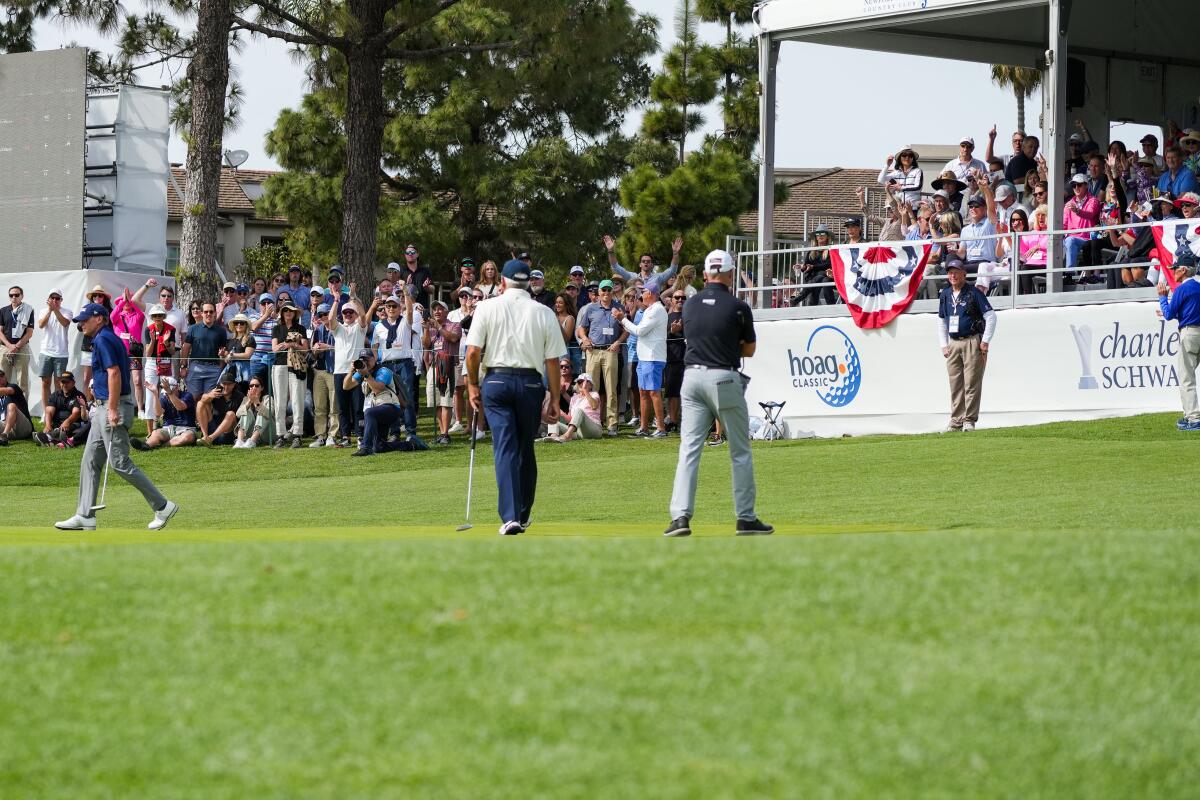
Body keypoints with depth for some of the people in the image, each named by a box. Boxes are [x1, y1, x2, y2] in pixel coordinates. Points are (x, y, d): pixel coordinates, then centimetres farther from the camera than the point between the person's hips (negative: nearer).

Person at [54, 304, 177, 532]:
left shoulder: (103, 340, -13)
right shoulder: (110, 339, 18)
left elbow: (114, 373, -22)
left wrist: (112, 410, -24)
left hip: (113, 407, -11)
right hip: (103, 409, 11)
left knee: (120, 463, -9)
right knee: (90, 461, 9)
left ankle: (162, 506, -5)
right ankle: (85, 517, 9)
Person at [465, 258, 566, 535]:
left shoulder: (487, 308, -1)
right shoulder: (544, 313, 1)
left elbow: (473, 351, -6)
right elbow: (552, 361, 0)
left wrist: (473, 384, 8)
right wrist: (555, 398, 7)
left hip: (497, 380, -1)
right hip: (531, 382, 1)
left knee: (505, 448, -4)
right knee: (526, 450, 14)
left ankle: (510, 515, -17)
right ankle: (523, 514, 24)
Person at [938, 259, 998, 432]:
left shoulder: (974, 293, -4)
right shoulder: (945, 295, 13)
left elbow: (991, 316, -5)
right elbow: (941, 321, 22)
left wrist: (985, 342, -10)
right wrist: (943, 345, 13)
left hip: (972, 342, -6)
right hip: (953, 344, 6)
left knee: (972, 384, -7)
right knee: (955, 384, 5)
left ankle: (970, 420, -4)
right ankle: (956, 421, 7)